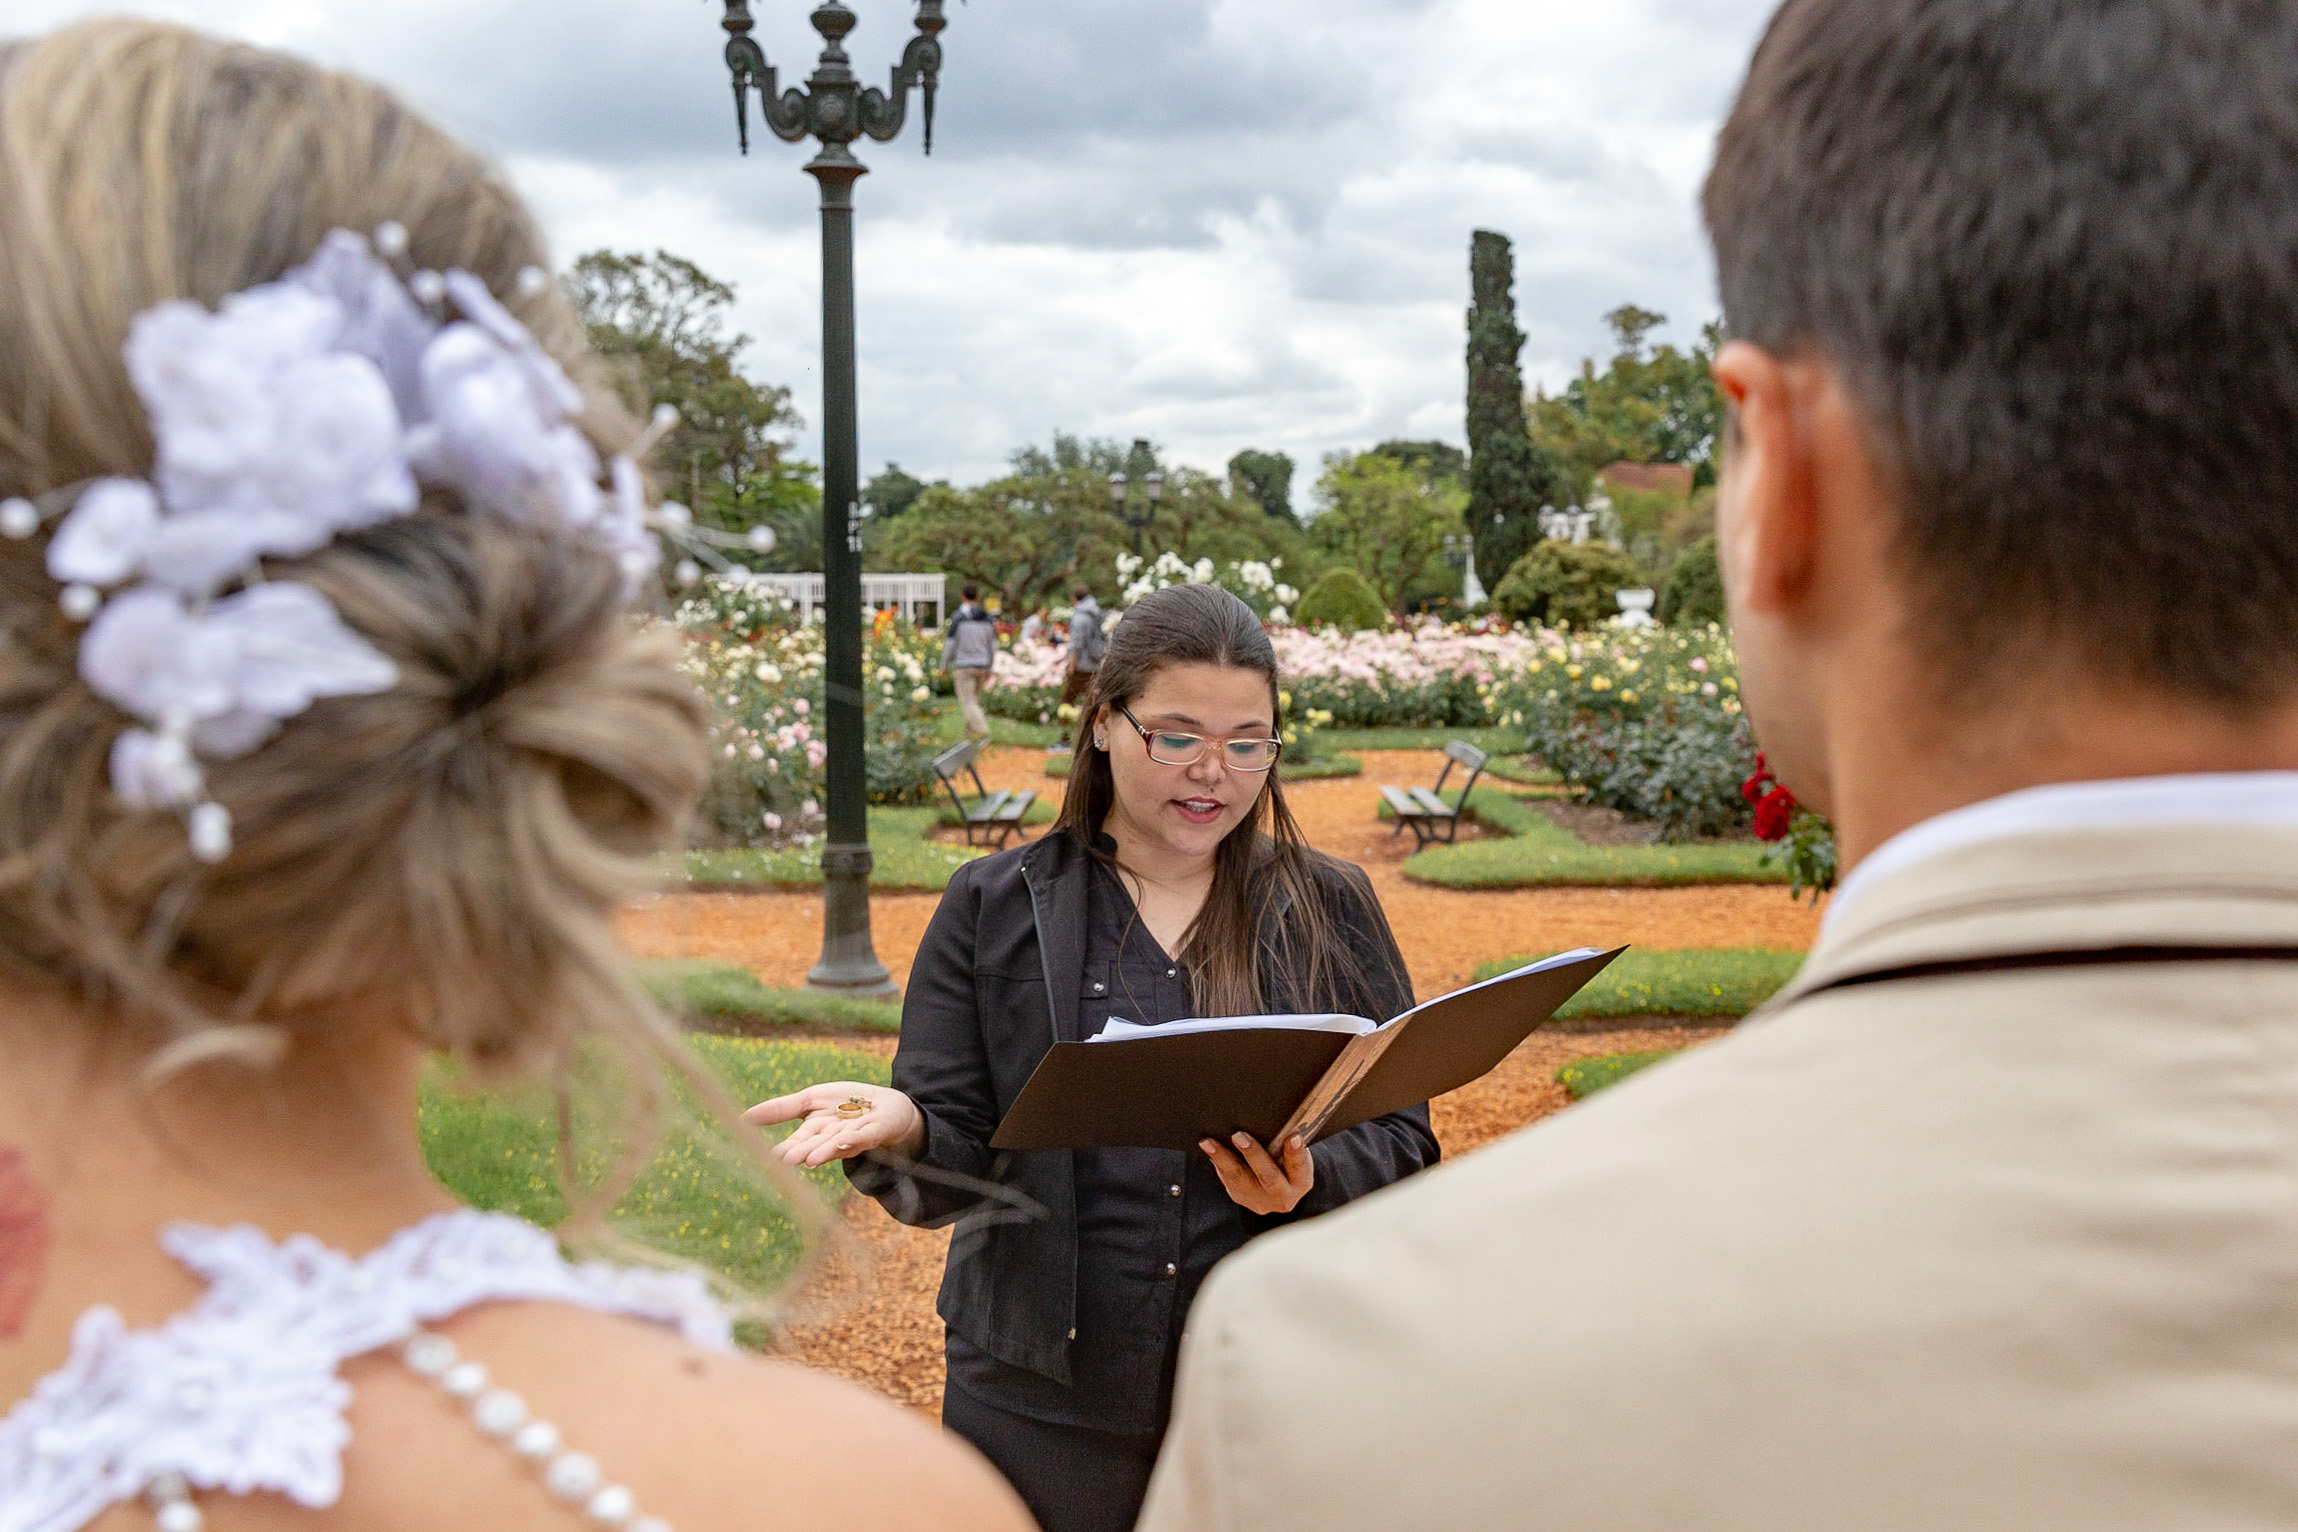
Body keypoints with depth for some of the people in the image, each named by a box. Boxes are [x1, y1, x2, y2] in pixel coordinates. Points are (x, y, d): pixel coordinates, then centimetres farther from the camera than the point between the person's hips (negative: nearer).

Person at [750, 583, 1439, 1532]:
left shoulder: (1331, 909, 4)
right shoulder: (992, 908, 2)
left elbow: (1402, 1140, 1)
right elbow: (956, 1166, -2)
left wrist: (1312, 1180, -20)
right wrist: (901, 1132, -24)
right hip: (1044, 1406, 0)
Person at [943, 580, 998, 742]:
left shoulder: (958, 617, -10)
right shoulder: (988, 618, 5)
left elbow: (950, 644, -10)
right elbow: (992, 646, 9)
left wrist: (944, 666, 1)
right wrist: (989, 668, 18)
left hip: (963, 665, -5)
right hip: (981, 666, 5)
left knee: (967, 701, -4)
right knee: (974, 699, 17)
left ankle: (981, 729, -19)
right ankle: (970, 731, 19)